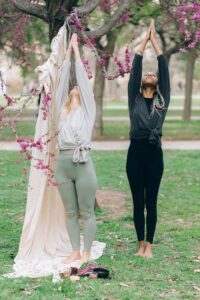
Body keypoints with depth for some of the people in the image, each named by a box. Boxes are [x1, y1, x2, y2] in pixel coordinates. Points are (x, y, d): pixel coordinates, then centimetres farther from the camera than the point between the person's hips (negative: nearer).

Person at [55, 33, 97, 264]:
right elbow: (63, 79, 15)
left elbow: (83, 78, 6)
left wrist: (77, 50, 11)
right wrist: (67, 53, 16)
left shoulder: (87, 109, 6)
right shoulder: (62, 110, 15)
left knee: (86, 213, 1)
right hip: (63, 164, 4)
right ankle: (75, 252, 16)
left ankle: (86, 253, 7)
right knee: (71, 213, 9)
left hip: (83, 164, -4)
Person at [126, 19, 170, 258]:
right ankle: (141, 244, 13)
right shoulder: (134, 98, 9)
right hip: (135, 151, 0)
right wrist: (145, 39, 9)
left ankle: (149, 245, 9)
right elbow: (135, 68, 6)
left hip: (154, 153, 0)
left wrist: (155, 40, 9)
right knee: (138, 202, 5)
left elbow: (164, 68, 7)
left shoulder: (162, 99, 10)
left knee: (151, 202, 4)